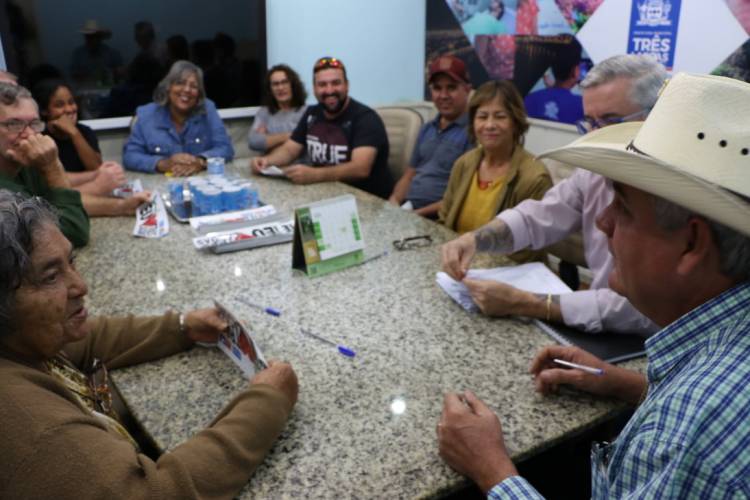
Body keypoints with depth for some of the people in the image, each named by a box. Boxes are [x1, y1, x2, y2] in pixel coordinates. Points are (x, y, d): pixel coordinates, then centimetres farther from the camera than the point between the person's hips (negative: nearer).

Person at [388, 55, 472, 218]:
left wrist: (420, 213, -16)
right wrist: (394, 200, 0)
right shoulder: (427, 129, 19)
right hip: (405, 209, 7)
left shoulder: (474, 131, -6)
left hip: (437, 218, -7)